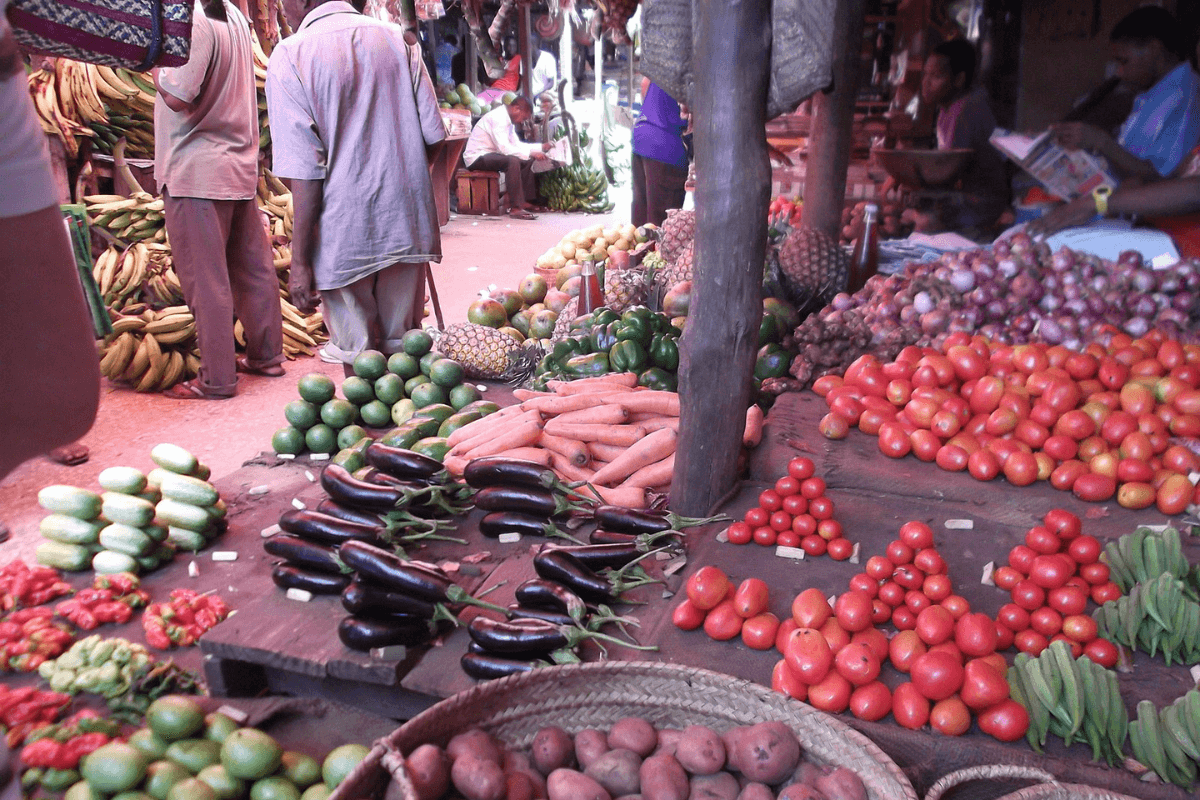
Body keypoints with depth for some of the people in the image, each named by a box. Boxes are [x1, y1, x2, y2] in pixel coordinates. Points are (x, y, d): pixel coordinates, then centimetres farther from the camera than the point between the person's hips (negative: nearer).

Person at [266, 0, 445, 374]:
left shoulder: (289, 56, -8)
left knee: (358, 356, 10)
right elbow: (433, 136, 4)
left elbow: (306, 171, -14)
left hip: (344, 235, -3)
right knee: (404, 348, 16)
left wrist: (299, 260, -10)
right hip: (407, 222, 4)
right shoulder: (398, 39, 4)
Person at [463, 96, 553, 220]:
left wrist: (541, 147, 8)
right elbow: (504, 148, -29)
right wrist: (530, 153, -25)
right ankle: (515, 208, -32)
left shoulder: (508, 120, 11)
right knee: (513, 161, -32)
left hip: (489, 154, 10)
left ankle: (525, 201, 6)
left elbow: (516, 144, 17)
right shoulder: (498, 117, -20)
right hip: (476, 157, -10)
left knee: (528, 161, 6)